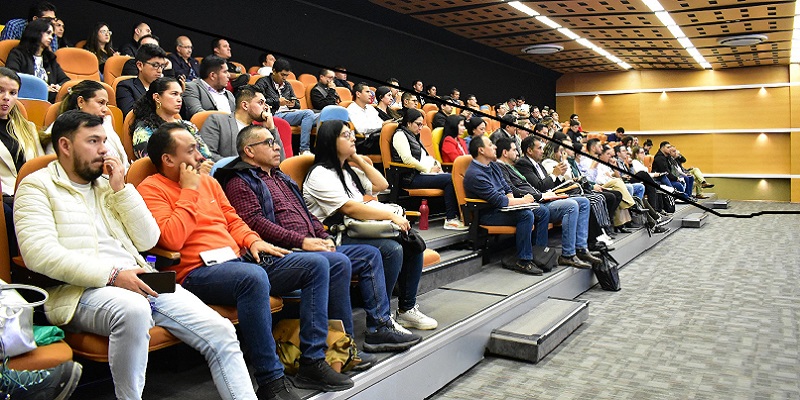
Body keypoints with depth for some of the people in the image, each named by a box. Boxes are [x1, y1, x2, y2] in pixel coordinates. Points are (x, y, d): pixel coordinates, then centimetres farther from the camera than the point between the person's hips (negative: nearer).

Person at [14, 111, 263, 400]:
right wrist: (113, 275, -19)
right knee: (133, 309, -39)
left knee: (221, 333, -11)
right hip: (80, 291, -5)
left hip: (137, 281, 6)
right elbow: (40, 254, -11)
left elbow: (148, 240, 13)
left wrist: (121, 189, 4)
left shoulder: (107, 184, 22)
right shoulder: (37, 186, 6)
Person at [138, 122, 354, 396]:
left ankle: (312, 362, -7)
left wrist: (252, 241, 6)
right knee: (254, 277, -40)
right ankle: (270, 380, -28)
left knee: (317, 265, -4)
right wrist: (189, 191, -9)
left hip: (238, 260, 8)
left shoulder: (208, 181, 21)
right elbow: (171, 240, -17)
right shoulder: (151, 189, -2)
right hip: (198, 271, -8)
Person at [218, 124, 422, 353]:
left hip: (312, 247, 9)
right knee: (339, 261, -31)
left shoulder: (280, 177, 27)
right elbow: (254, 222, -16)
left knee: (370, 254, 0)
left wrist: (324, 238, 8)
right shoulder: (239, 182, -1)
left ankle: (379, 328, -2)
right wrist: (302, 241, -20)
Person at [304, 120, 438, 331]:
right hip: (335, 240, -9)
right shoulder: (321, 175, -10)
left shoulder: (348, 171, 19)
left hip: (355, 231, 9)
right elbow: (349, 208, -21)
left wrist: (359, 160, 15)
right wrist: (391, 216, -21)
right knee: (391, 249, -28)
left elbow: (381, 185, 24)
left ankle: (407, 309, 2)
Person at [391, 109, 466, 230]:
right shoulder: (400, 135, -3)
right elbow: (408, 159, -16)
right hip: (410, 178, -9)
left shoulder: (414, 136, 26)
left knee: (453, 177, -14)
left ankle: (457, 215, -21)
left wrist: (436, 164, 5)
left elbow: (425, 157, 26)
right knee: (449, 179, -23)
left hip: (421, 173, 9)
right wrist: (429, 169, -12)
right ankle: (450, 219, -22)